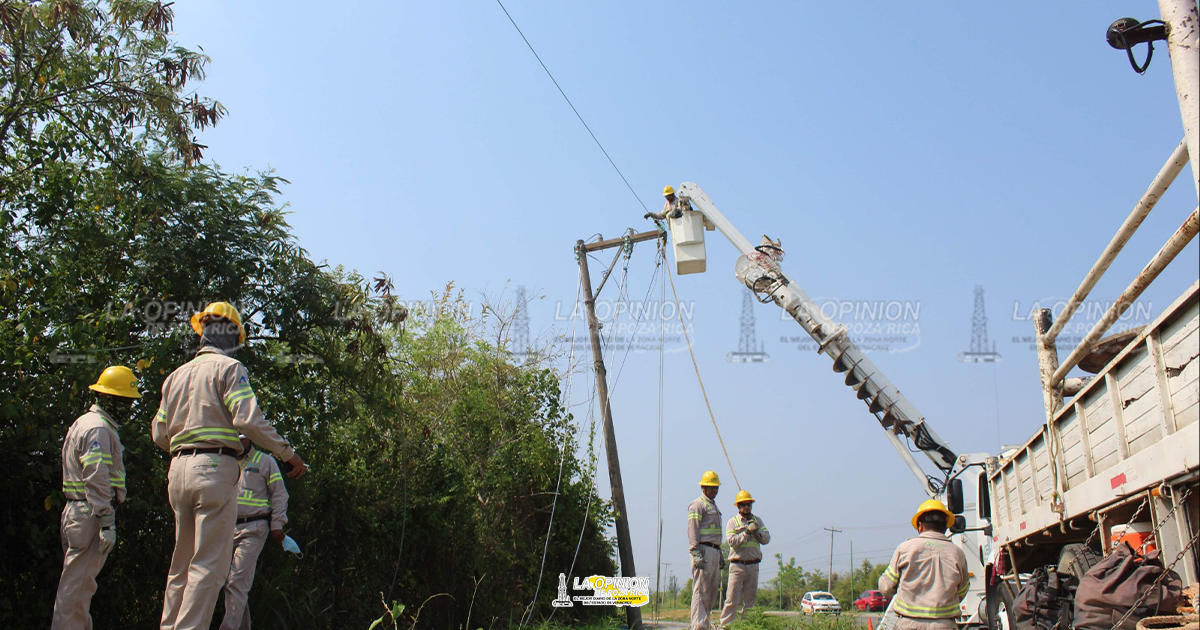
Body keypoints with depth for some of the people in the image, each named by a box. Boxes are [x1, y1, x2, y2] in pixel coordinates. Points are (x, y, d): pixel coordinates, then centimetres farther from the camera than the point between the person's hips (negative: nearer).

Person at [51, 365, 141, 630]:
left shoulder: (83, 423, 21)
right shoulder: (98, 428, -12)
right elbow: (97, 480, -20)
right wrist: (107, 523, -21)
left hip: (75, 513, 10)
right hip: (90, 515, -10)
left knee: (77, 583, 14)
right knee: (78, 585, -8)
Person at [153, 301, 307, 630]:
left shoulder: (175, 376, 18)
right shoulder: (228, 367, -3)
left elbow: (159, 434, 17)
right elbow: (248, 419, -15)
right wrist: (288, 453, -9)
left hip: (179, 470, 7)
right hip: (214, 468, -7)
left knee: (182, 562, 16)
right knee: (209, 565, -6)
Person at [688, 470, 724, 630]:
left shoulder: (714, 506, 24)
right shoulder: (697, 505, -5)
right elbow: (693, 531, -14)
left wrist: (721, 555, 24)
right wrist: (696, 554, -23)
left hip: (714, 552, 9)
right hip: (703, 551, -9)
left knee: (713, 590, 9)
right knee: (701, 590, -11)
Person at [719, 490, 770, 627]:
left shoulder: (757, 520, 15)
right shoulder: (732, 522, 3)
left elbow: (766, 539, 6)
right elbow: (732, 541, -12)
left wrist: (757, 531, -10)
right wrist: (747, 532, -19)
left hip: (753, 566, 4)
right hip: (737, 565, -4)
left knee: (750, 599, 7)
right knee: (732, 599, -8)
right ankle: (725, 625, -5)